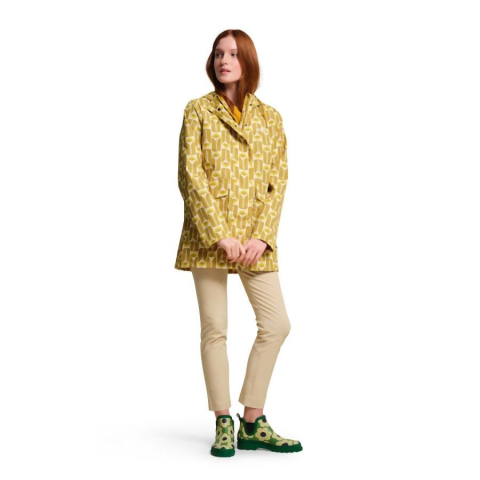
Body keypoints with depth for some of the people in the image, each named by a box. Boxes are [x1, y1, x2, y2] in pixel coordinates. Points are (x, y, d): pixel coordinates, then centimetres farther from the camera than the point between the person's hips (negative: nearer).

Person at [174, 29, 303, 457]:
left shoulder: (270, 117, 11)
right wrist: (221, 235, -14)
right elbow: (190, 176, -4)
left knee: (277, 324, -2)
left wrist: (262, 236, -8)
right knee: (215, 328, -1)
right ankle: (223, 424, 12)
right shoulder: (198, 111, 4)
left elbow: (278, 181, 6)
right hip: (208, 234, -3)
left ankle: (253, 423, 10)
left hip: (256, 238, 3)